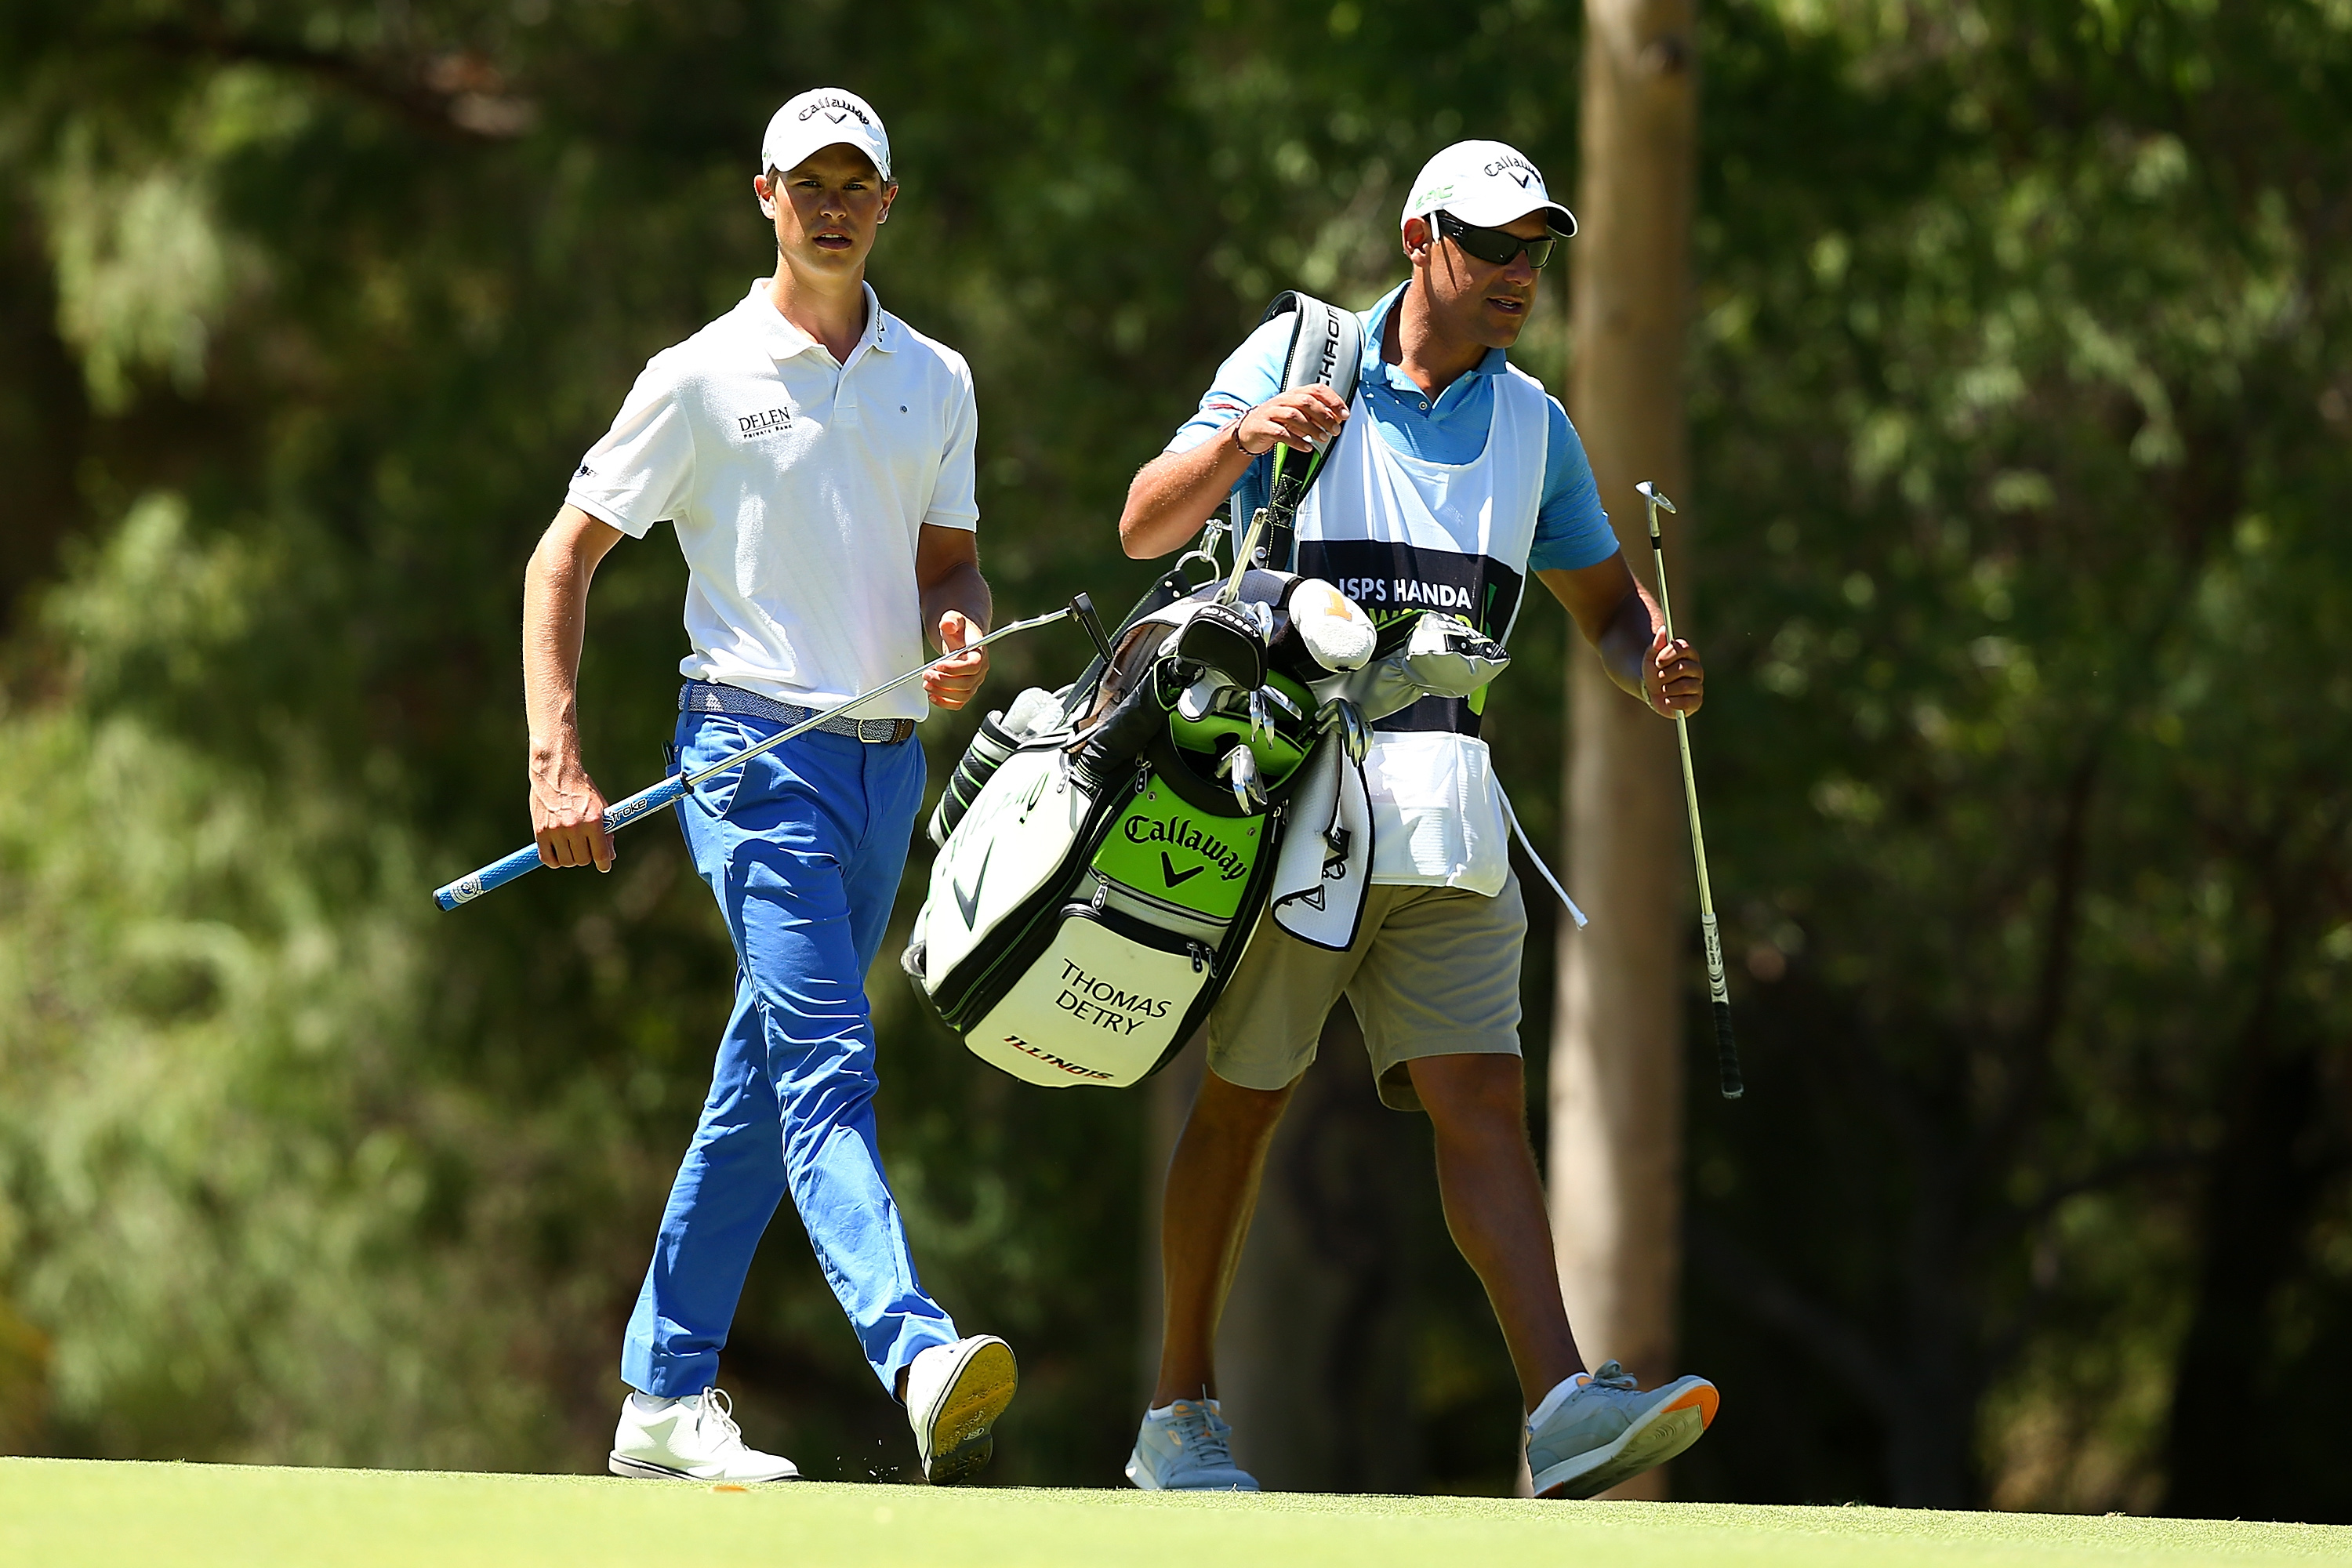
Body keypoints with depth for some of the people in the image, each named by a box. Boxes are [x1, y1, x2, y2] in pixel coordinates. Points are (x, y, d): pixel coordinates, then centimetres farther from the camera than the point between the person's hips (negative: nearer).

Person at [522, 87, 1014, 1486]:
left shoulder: (935, 380, 14)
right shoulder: (704, 376, -1)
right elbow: (564, 560, 1)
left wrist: (961, 634, -2)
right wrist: (559, 765, -10)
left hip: (888, 758, 6)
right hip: (754, 748, -6)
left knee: (765, 1084, 9)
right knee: (828, 1066, -19)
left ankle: (667, 1397, 16)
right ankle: (921, 1360, -37)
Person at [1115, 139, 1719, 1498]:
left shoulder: (1533, 425, 14)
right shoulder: (1297, 362, 1)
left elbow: (1604, 599, 23)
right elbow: (1145, 527, -6)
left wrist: (1656, 666, 0)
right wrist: (1241, 439, -26)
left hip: (1446, 807, 4)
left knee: (1484, 1099, -8)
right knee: (1245, 1099, 2)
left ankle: (1564, 1410, -20)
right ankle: (1182, 1415, 13)